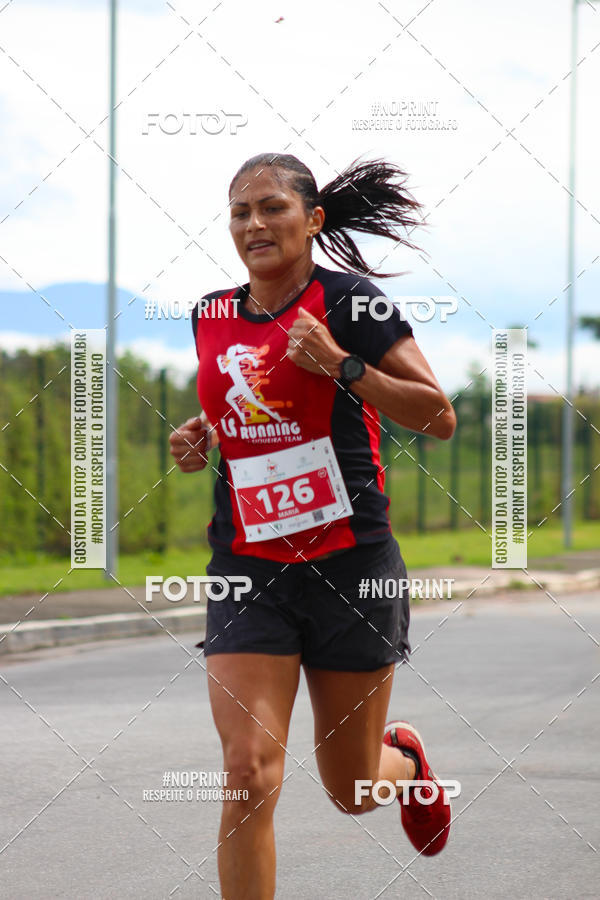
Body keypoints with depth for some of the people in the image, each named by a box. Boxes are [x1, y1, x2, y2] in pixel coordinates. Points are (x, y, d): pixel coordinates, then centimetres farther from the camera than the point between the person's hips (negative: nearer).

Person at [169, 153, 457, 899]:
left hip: (350, 562, -2)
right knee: (249, 774, -16)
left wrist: (343, 366, -19)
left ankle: (403, 754, 48)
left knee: (352, 792, 12)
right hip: (248, 568, 3)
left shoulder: (348, 301, -7)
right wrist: (200, 439, 4)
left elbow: (440, 418, -9)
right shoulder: (212, 316, 7)